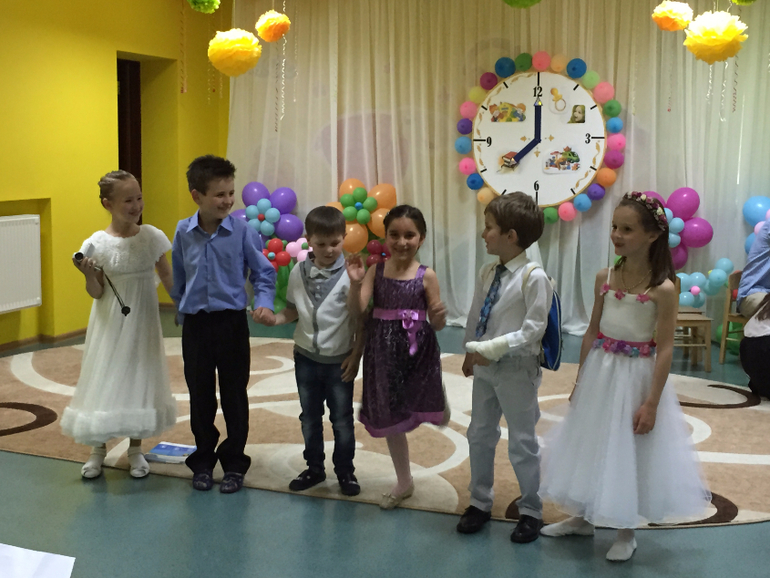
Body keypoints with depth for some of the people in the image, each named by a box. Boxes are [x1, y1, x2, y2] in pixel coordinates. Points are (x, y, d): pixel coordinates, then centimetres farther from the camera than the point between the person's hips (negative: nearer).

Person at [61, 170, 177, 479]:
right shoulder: (97, 243, -12)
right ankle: (98, 450, 23)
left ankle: (135, 449, 25)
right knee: (105, 379, 4)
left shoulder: (152, 236, -7)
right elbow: (96, 293, -7)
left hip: (143, 322, 2)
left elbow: (167, 276, 6)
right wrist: (89, 275, -26)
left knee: (140, 379, 10)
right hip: (111, 323, -2)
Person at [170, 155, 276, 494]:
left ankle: (234, 463, 22)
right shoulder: (183, 232, -2)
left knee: (234, 396, 7)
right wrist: (184, 314, 11)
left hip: (232, 322, -2)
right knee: (200, 395, 12)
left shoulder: (242, 230, -9)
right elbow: (177, 281, 10)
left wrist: (264, 303, -18)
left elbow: (263, 272, -3)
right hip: (195, 325, 2)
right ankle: (203, 461, 28)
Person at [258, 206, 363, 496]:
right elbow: (293, 310, 6)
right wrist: (273, 319, -13)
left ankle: (345, 471, 26)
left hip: (339, 360, -3)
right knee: (309, 418, 16)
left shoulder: (351, 275, -15)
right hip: (306, 357, 4)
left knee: (342, 420, 9)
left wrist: (356, 355, -11)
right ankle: (314, 468, 33)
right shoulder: (298, 273, -3)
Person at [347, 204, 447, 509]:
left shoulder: (426, 276, -6)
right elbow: (358, 308, -9)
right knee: (390, 416, 13)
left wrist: (439, 318, -24)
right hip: (384, 351, 3)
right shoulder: (376, 270, -1)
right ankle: (404, 482, 33)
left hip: (417, 350, -2)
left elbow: (436, 323, -2)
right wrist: (355, 282, -26)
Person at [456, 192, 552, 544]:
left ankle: (531, 511, 24)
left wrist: (491, 349, -22)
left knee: (522, 442, 7)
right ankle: (480, 502, 33)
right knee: (479, 436, 16)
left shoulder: (534, 277, -19)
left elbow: (533, 330, -21)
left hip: (516, 368, -7)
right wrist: (470, 352, 14)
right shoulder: (487, 273, 2)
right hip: (485, 366, 7)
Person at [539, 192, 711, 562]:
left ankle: (626, 533, 28)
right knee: (590, 443, 17)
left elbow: (664, 349, -15)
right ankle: (583, 518, 37)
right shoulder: (605, 278, -1)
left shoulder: (662, 289, -17)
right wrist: (580, 380, 11)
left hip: (637, 376, -5)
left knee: (630, 449, 8)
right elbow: (592, 331, 7)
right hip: (600, 372, 5)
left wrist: (651, 402, -16)